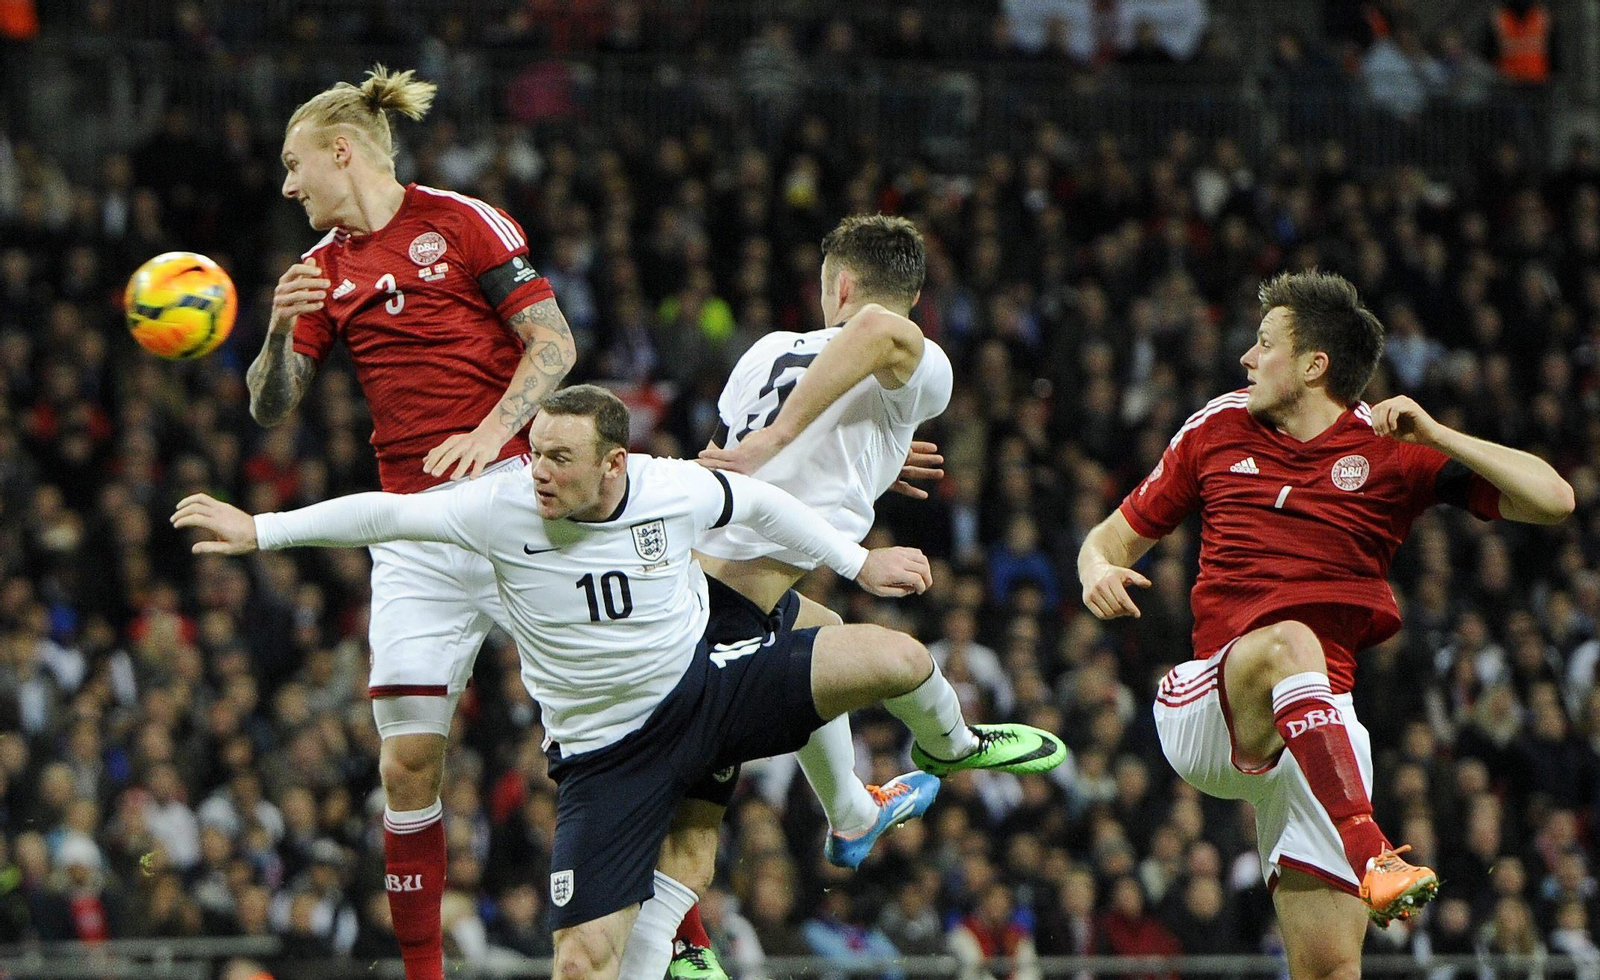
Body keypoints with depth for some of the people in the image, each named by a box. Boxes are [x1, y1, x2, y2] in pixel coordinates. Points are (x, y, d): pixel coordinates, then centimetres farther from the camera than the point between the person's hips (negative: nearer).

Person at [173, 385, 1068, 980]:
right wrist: (258, 530, -22)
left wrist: (858, 561, 15)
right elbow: (385, 514, -17)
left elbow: (757, 502, 8)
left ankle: (954, 746, 24)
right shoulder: (504, 507, -18)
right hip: (607, 750, -2)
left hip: (709, 684, 2)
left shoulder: (675, 490, -13)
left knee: (896, 659, -12)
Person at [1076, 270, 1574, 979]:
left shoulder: (1391, 451, 5)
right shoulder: (1219, 429, 14)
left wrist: (1434, 436, -11)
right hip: (1202, 709, 0)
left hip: (1318, 732, 0)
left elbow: (1552, 500, -2)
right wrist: (1099, 569, -3)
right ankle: (1370, 857, -51)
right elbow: (1117, 534, 22)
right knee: (1289, 641, -37)